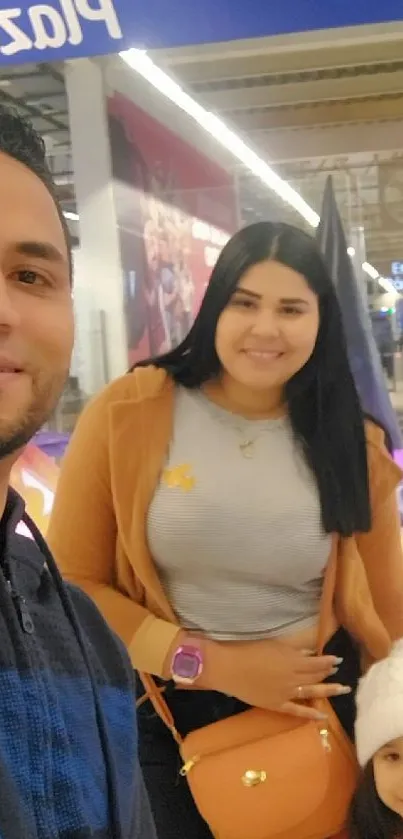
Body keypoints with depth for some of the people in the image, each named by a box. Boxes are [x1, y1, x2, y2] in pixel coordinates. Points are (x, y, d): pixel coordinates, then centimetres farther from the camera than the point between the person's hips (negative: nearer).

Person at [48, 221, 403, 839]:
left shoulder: (350, 442, -5)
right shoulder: (126, 414, -13)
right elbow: (71, 584, -9)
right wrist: (211, 664, -15)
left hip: (317, 706, 2)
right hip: (165, 712, -1)